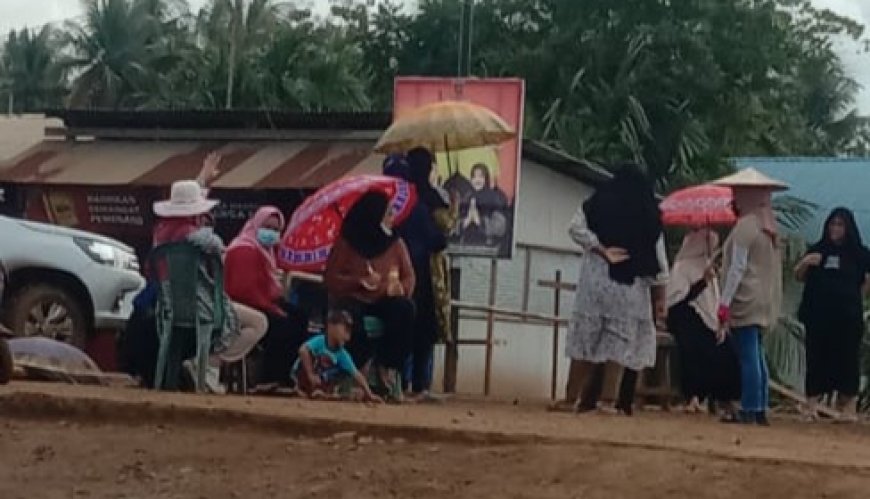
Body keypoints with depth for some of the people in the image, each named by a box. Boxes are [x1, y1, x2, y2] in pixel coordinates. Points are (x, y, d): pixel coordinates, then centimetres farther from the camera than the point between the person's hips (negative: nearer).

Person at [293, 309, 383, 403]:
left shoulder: (342, 355, -12)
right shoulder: (320, 341, -27)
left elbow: (356, 374, -15)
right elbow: (303, 350, -44)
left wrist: (369, 394, -25)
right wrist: (310, 375, -41)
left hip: (321, 380, 5)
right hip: (302, 374, -5)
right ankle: (311, 390, -21)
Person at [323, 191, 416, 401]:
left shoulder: (396, 244, 8)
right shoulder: (346, 243, -1)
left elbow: (409, 277, 7)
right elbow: (330, 279, -4)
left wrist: (400, 287, -16)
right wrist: (360, 282, -18)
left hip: (385, 301, 3)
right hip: (352, 300, -3)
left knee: (404, 308, -32)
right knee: (352, 317, -40)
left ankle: (387, 367, -18)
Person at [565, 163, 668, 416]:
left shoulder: (598, 204, 8)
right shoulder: (649, 214, 7)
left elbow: (576, 228, -7)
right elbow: (658, 258, 5)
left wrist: (602, 251, -6)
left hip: (597, 282, 1)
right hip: (633, 287, 0)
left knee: (589, 339, 4)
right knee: (633, 344, 6)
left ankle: (588, 399, -2)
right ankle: (625, 402, 0)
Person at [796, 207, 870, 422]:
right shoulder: (817, 250, 10)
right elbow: (799, 277, 14)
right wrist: (804, 263, -6)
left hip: (848, 317, -1)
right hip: (818, 315, 1)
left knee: (847, 360, 0)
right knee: (816, 358, 0)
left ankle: (848, 405, 4)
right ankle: (811, 404, 0)